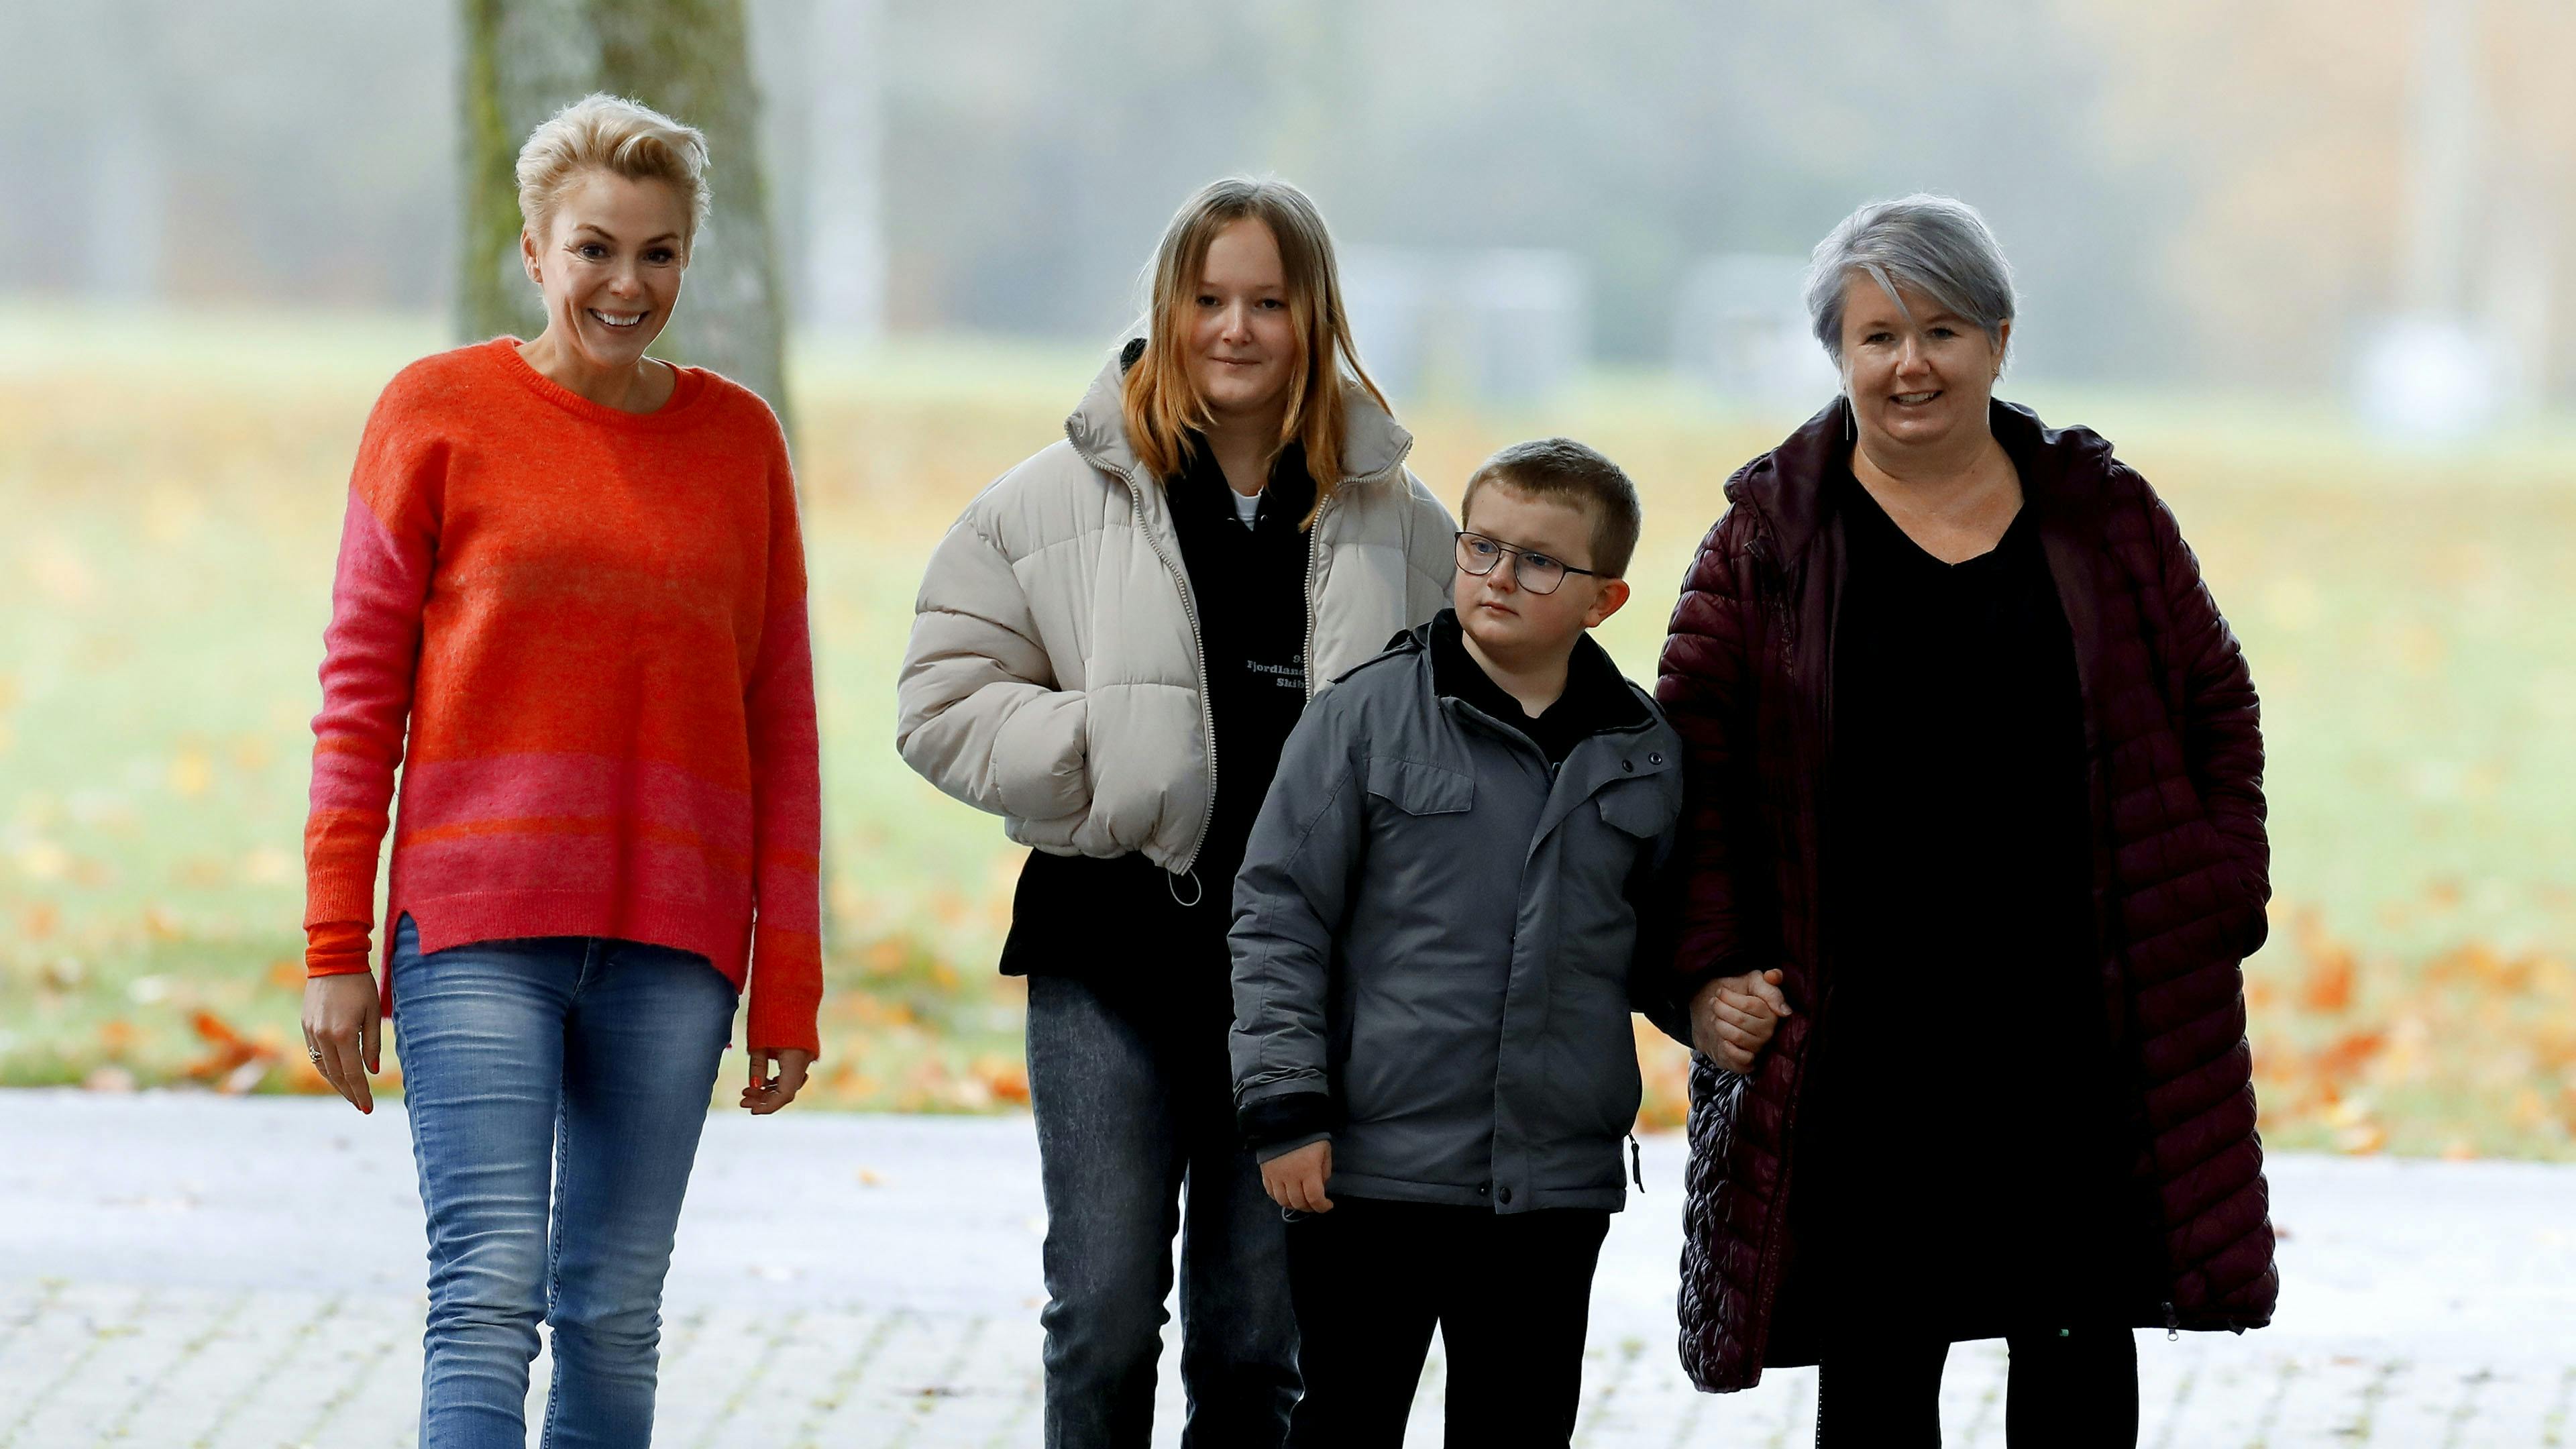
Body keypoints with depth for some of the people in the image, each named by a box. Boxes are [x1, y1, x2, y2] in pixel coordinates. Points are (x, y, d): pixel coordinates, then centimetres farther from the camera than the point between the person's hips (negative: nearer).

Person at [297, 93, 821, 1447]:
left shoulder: (741, 440, 9)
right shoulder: (438, 412, 2)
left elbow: (781, 725, 11)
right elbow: (359, 691, 1)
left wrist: (787, 982, 8)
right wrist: (336, 948, -3)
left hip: (671, 947, 3)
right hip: (477, 927, -3)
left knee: (615, 1316, 4)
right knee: (488, 1296, -12)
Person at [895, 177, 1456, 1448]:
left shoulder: (1399, 528, 6)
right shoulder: (1056, 501, 2)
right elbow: (945, 704, 1)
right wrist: (1115, 766, -10)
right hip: (1110, 956, -1)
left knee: (1256, 1343, 6)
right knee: (1105, 1320, -4)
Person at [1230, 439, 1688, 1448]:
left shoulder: (1643, 752, 6)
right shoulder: (1368, 715, -4)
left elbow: (1661, 942, 17)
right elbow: (1278, 920, -4)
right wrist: (1285, 1107, -9)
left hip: (1557, 1187, 3)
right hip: (1374, 1170, -3)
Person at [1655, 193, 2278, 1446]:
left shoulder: (2102, 513, 7)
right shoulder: (1771, 533, 2)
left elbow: (2217, 709, 12)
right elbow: (1692, 753, 1)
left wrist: (2216, 909, 1)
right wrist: (1713, 968, -7)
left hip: (2083, 1013, 1)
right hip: (1866, 1027, -1)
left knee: (2081, 1338, 6)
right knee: (1877, 1347, 2)